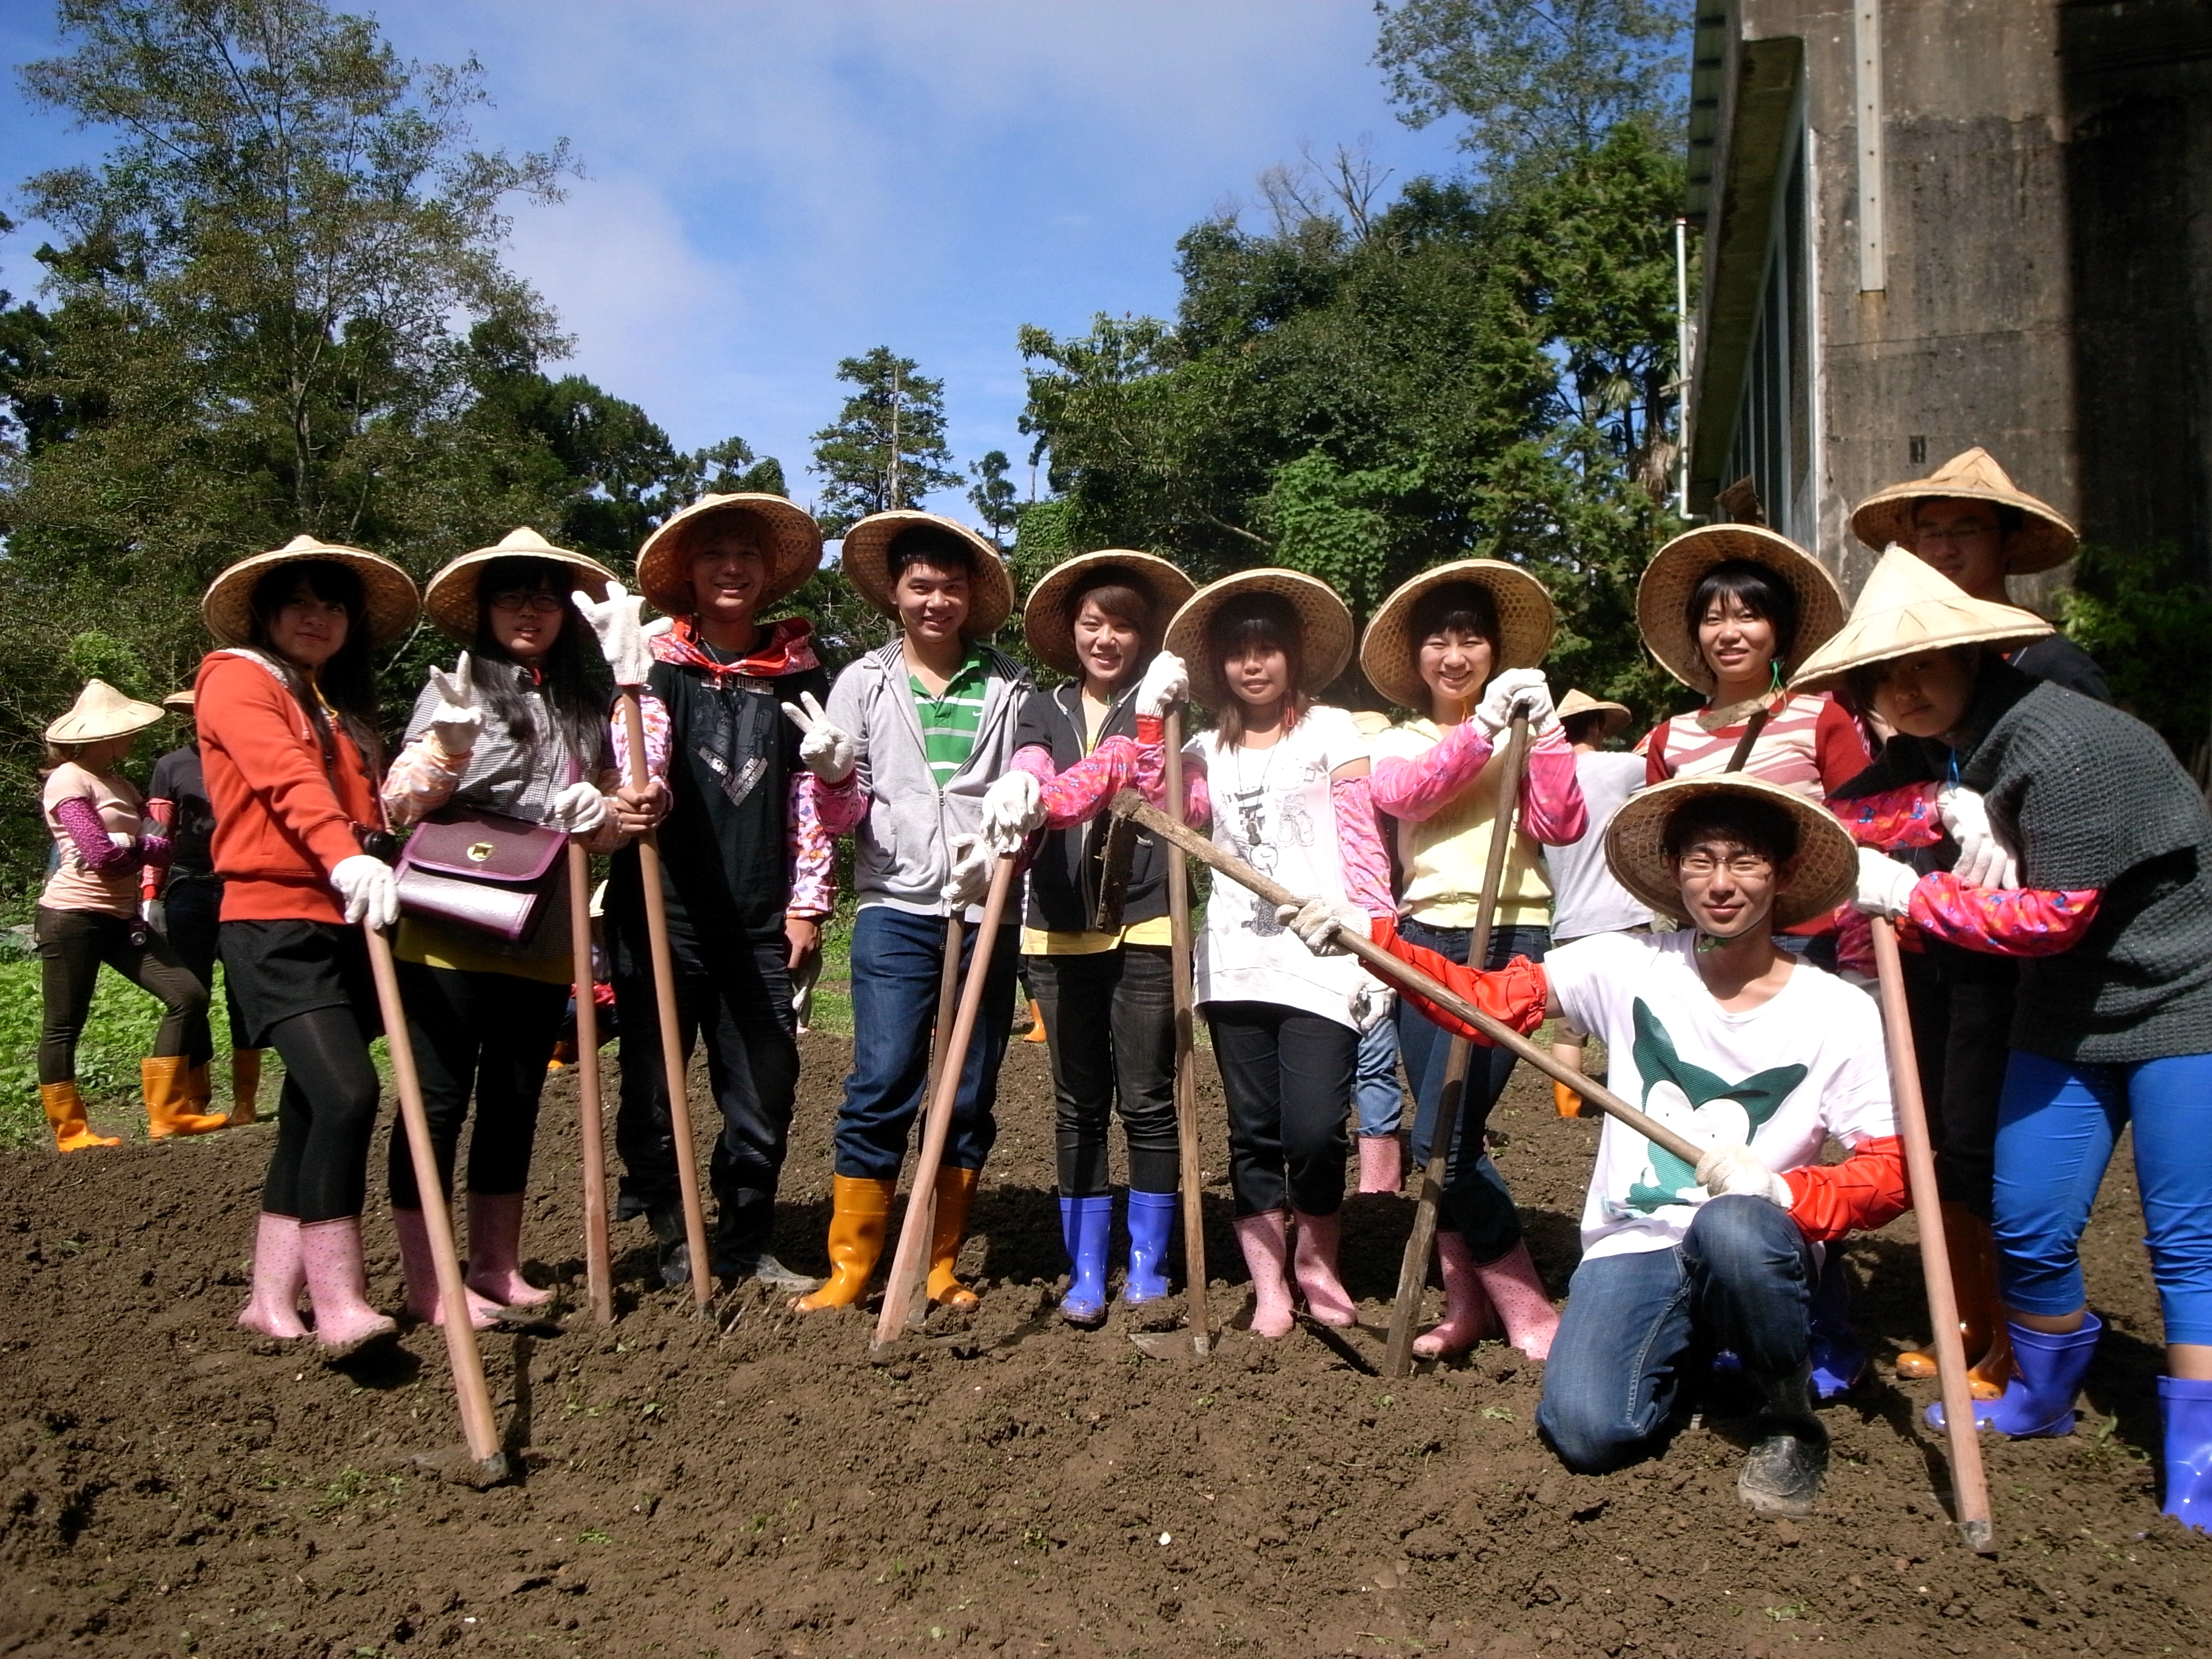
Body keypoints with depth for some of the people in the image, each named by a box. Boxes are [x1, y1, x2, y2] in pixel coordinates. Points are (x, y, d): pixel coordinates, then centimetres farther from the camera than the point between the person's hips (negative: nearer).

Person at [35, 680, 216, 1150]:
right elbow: (101, 854, -18)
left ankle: (169, 1113, 4)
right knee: (64, 1026, 2)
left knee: (189, 995, 0)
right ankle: (69, 1132, 12)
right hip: (72, 917, -8)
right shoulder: (69, 780, -8)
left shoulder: (118, 784, 17)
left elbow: (159, 844, 7)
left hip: (120, 917, 8)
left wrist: (126, 847, -12)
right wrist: (142, 847, 0)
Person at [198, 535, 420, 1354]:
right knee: (346, 1094, -19)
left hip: (345, 926, 7)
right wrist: (345, 857, -34)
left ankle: (273, 1299, 17)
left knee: (310, 1112, 9)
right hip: (275, 924, -7)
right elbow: (286, 777, -19)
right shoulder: (238, 677, 0)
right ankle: (338, 1303, -12)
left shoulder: (344, 708, 22)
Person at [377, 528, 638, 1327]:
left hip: (540, 937, 5)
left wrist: (627, 810, -6)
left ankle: (497, 1269, 23)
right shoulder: (458, 687, -1)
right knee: (439, 1099, -1)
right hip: (450, 931, -5)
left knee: (515, 1100, 11)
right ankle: (427, 1284, 8)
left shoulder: (584, 704, 14)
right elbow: (408, 795, -9)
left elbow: (602, 814, 17)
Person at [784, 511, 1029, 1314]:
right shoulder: (865, 682, 8)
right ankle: (849, 1269, 5)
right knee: (881, 1087, -8)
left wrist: (1002, 847, -11)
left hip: (988, 911, 1)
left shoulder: (1009, 687, 7)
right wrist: (833, 775, -15)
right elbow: (845, 817, 7)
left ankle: (939, 1269, 20)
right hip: (896, 910, -1)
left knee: (972, 1098, 7)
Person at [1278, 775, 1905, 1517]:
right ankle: (1691, 1352, 15)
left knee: (1730, 1228, -38)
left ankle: (1789, 1418, -6)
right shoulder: (1631, 966, -1)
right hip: (1631, 1249, 2)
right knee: (1587, 1433, -22)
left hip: (1756, 1250, -1)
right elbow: (1490, 1001, -5)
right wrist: (1368, 936, -17)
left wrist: (1779, 1190, -24)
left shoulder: (1839, 1013, -4)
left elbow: (1888, 1170, -5)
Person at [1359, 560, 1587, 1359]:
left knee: (1440, 1140, -11)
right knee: (1450, 1140, 8)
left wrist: (1541, 728, -11)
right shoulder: (1398, 742, 15)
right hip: (1427, 939, 4)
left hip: (1511, 940, -4)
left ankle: (1520, 1301, 5)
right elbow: (1402, 793, -10)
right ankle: (1466, 1301, 21)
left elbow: (1560, 825, -7)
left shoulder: (1523, 731, 10)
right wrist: (1482, 726, -17)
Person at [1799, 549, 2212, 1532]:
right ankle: (2043, 1397, 32)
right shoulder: (1929, 754, 0)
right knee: (2026, 1226, 8)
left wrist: (1906, 896, -19)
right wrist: (1944, 808, -25)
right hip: (2071, 1009, 7)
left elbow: (2053, 915, -24)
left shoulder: (2065, 742, -24)